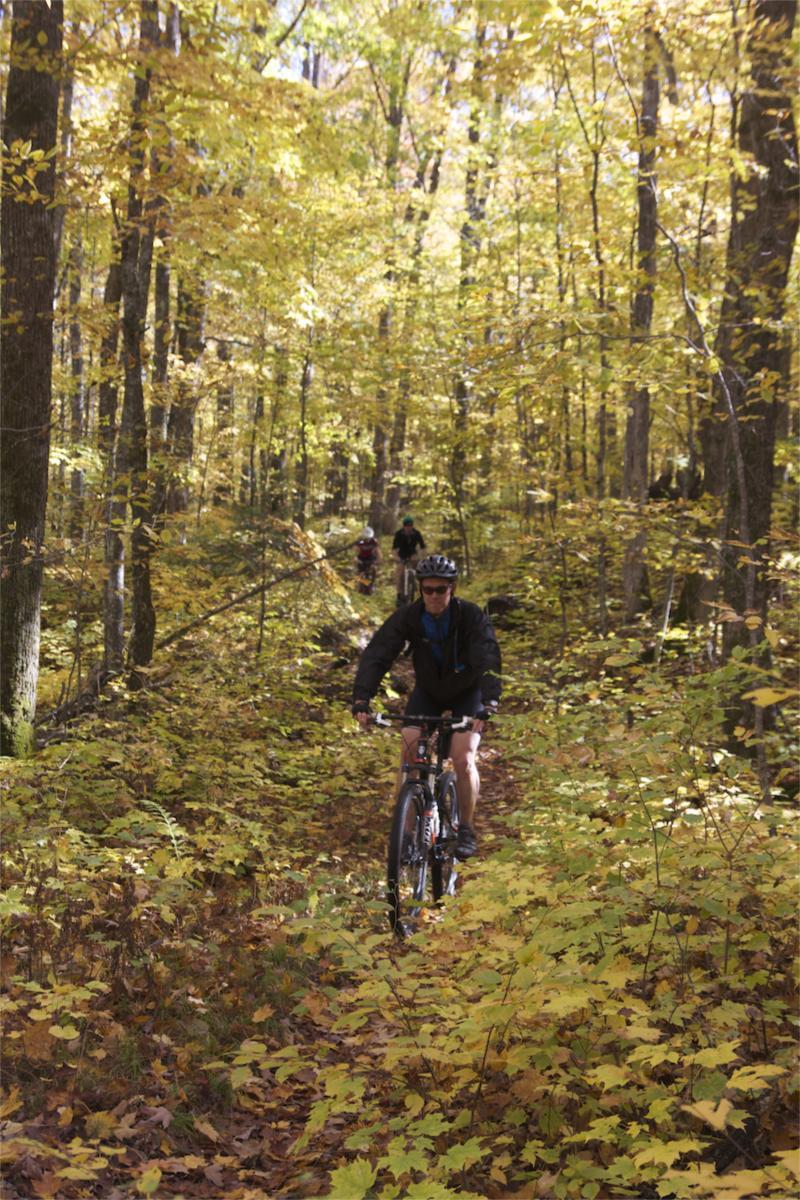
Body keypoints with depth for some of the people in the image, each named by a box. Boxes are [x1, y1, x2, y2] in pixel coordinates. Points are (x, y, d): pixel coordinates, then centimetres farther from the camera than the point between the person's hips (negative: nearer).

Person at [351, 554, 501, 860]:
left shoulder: (471, 617, -27)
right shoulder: (408, 617, -22)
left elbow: (488, 660, -38)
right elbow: (376, 655, -29)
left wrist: (489, 704, -53)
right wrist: (361, 699, -43)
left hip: (467, 692, -2)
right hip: (427, 691, 2)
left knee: (463, 759, -17)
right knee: (409, 753, -15)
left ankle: (466, 829, 2)